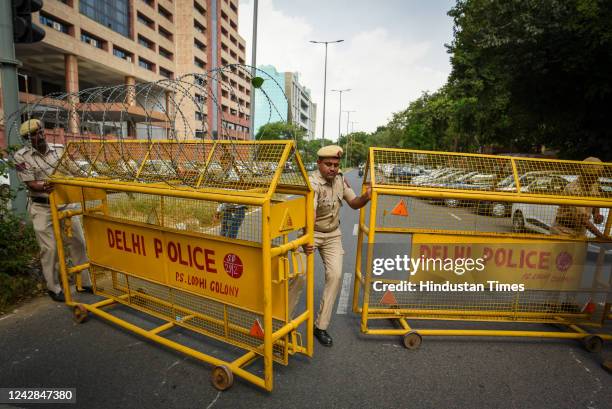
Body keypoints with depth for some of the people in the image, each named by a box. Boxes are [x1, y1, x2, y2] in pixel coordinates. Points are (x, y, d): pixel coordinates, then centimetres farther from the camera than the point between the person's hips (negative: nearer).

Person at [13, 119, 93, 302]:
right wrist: (44, 187, -32)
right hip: (41, 207, -3)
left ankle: (86, 282, 17)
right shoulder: (21, 156, -5)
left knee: (78, 242, 5)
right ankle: (53, 288, 16)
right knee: (50, 248, -1)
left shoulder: (59, 149, 3)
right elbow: (30, 183, -12)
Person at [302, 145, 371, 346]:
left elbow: (354, 203, 5)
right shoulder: (313, 183, -24)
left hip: (333, 234, 5)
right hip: (312, 233, -5)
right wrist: (306, 240, -56)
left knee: (335, 275, -6)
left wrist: (366, 196, -18)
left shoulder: (340, 179, -3)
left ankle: (321, 326, 7)